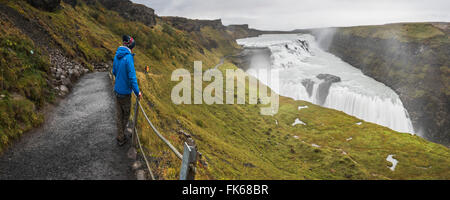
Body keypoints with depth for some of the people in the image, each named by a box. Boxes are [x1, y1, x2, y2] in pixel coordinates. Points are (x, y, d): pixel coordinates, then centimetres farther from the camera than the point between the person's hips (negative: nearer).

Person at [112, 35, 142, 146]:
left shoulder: (117, 55, 1)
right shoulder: (128, 58, -22)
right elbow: (132, 77, -23)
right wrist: (137, 92, -14)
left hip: (117, 90, 7)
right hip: (125, 92, -7)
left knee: (120, 114, 17)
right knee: (126, 115, 10)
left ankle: (121, 137, 30)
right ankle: (120, 138, 19)